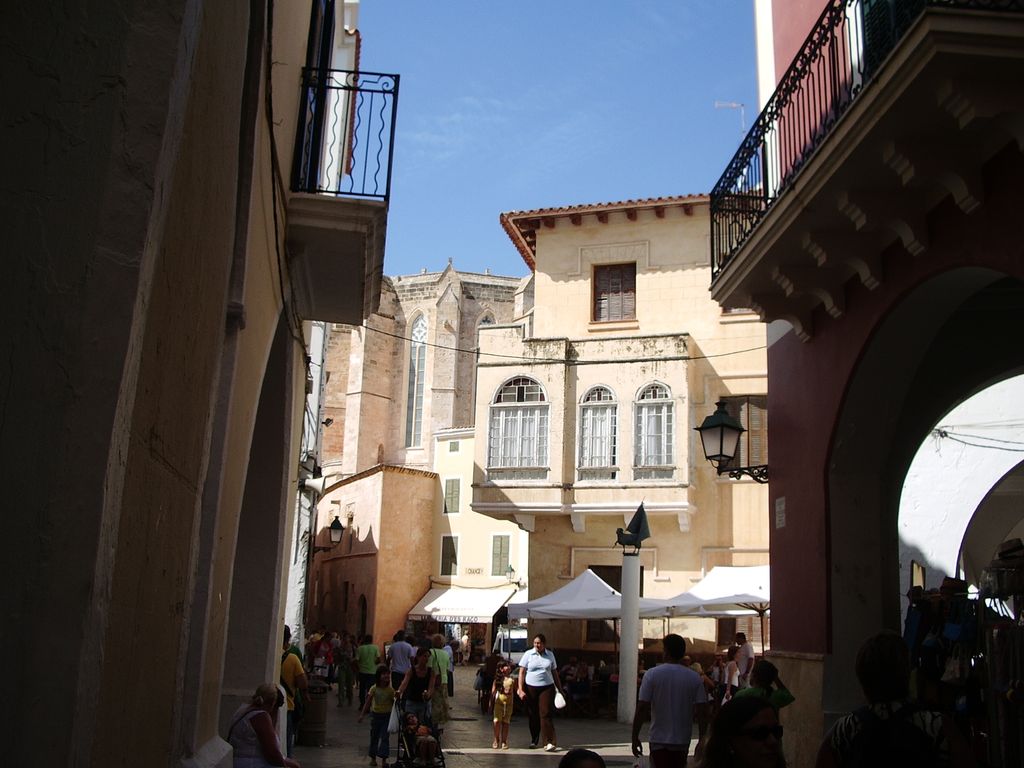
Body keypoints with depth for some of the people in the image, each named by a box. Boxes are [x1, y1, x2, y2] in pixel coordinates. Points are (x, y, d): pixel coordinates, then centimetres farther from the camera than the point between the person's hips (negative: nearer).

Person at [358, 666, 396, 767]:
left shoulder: (391, 690, -9)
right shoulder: (374, 688, -9)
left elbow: (393, 704, -1)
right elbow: (368, 702, -4)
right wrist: (362, 715, -7)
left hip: (387, 715, -1)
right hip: (375, 714, 1)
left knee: (385, 737, -5)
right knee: (374, 737, 11)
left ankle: (384, 760, -4)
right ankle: (373, 758, 24)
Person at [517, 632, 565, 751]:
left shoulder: (550, 655, 7)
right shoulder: (528, 654, 0)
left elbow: (555, 673, 14)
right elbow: (522, 672, -1)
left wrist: (560, 689, 13)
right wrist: (521, 690, -9)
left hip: (547, 688, 0)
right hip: (531, 688, 0)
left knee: (545, 714, -11)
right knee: (533, 715, 7)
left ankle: (550, 742, -15)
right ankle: (534, 741, 24)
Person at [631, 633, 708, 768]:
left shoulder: (652, 674, -7)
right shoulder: (695, 678, -1)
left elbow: (641, 709, -11)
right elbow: (702, 712, -5)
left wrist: (635, 738, -4)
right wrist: (702, 740, 3)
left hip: (659, 741, -3)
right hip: (682, 741, 3)